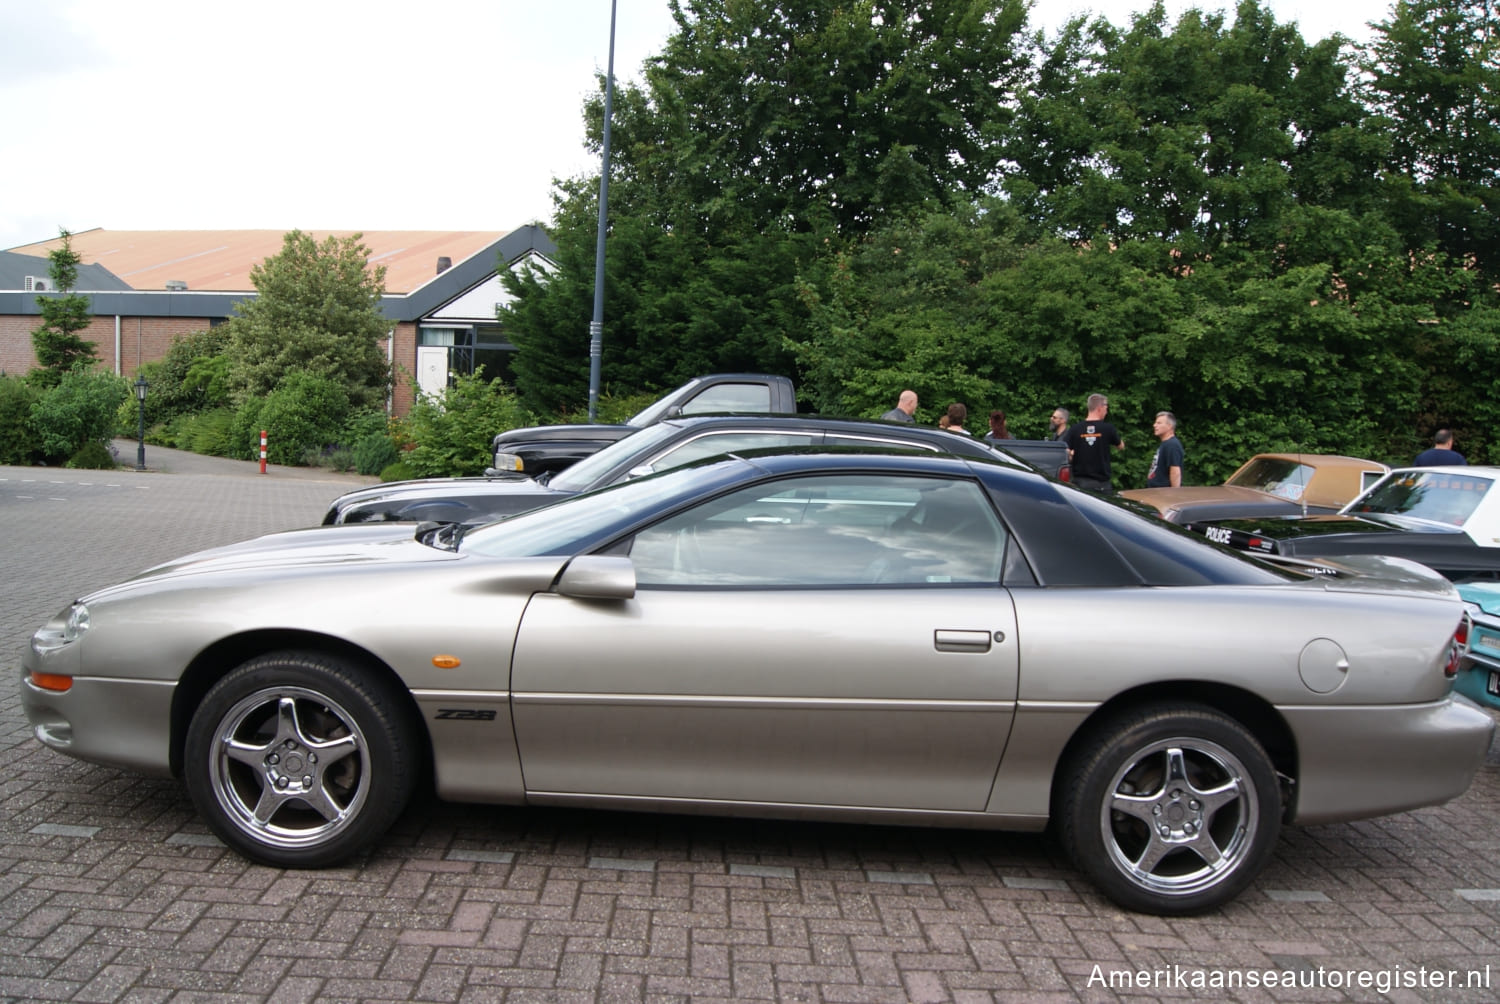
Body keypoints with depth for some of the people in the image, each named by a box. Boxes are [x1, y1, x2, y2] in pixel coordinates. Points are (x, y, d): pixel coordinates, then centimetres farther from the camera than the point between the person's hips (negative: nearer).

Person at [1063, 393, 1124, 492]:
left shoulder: (1075, 429, -5)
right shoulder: (1108, 428, -6)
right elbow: (1121, 446, 13)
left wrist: (1071, 456, 9)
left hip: (1079, 481, 2)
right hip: (1102, 482, -2)